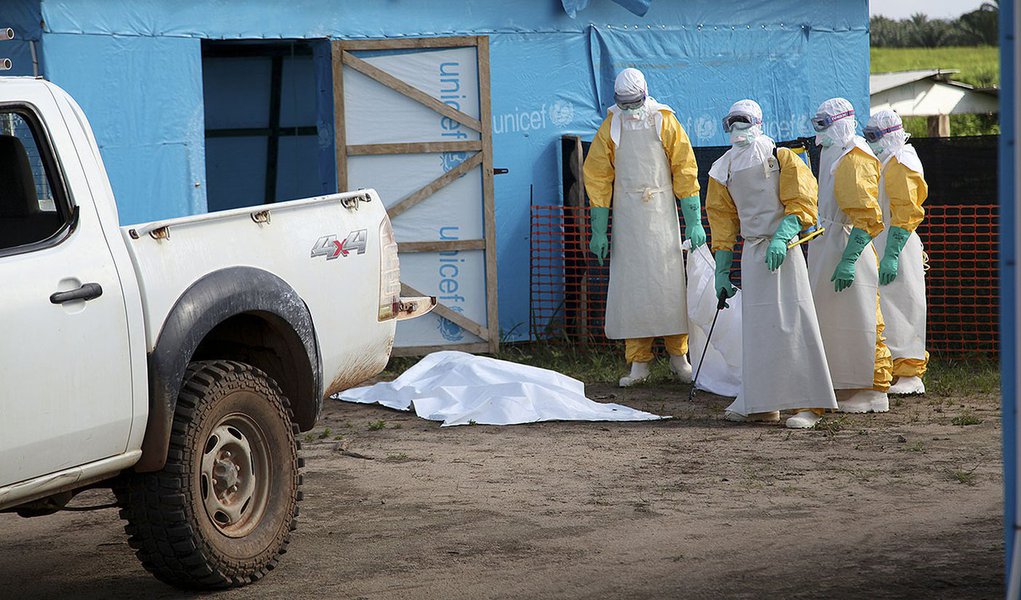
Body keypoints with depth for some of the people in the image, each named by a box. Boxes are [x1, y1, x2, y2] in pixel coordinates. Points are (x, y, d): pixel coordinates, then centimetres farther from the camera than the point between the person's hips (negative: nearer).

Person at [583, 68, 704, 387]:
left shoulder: (665, 122, 1)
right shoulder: (610, 128, 4)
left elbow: (685, 172, 2)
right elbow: (598, 180, 6)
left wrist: (693, 223, -2)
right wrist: (598, 231, 1)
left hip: (662, 216, -1)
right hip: (627, 217, 1)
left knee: (669, 282, -3)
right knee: (630, 286, -1)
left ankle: (678, 355, 8)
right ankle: (639, 361, 3)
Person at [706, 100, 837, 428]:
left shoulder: (781, 158, -4)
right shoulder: (724, 168, 12)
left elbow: (801, 204, -9)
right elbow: (722, 219, 16)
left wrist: (781, 238, -24)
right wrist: (721, 271, 12)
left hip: (783, 251, -6)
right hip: (751, 253, 6)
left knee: (792, 324, -9)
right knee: (756, 328, 7)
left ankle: (810, 404, -6)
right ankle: (762, 404, 12)